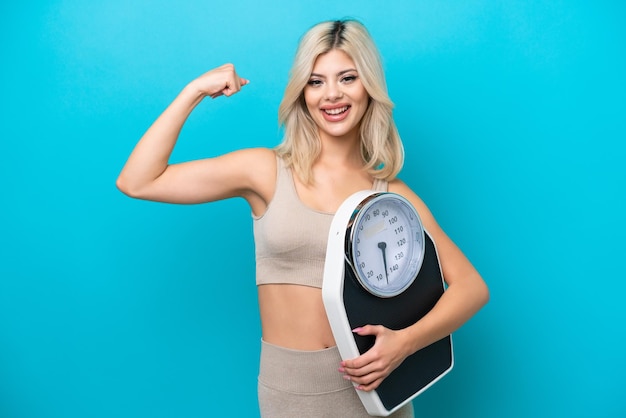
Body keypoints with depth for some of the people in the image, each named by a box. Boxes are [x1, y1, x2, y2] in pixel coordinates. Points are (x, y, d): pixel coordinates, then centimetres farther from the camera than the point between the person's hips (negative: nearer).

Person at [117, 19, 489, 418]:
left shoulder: (390, 194, -4)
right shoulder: (266, 171, -6)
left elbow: (472, 286, -5)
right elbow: (137, 183, -10)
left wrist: (406, 341, -21)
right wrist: (195, 91, -12)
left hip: (370, 383, 1)